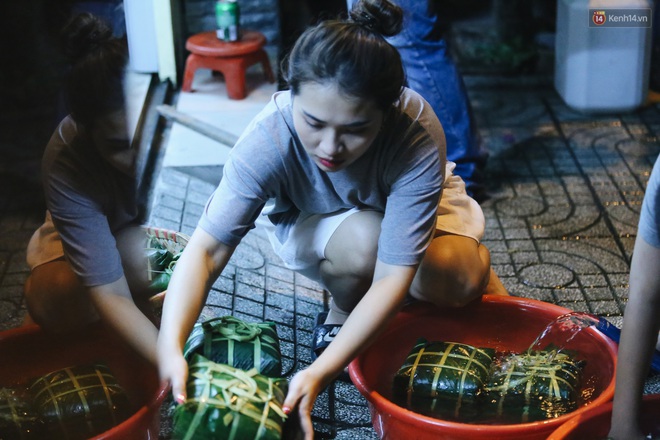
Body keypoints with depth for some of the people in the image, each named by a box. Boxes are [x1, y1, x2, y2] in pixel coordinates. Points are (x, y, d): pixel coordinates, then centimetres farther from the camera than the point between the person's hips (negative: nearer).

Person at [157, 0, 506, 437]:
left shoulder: (418, 136, -39)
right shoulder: (268, 138, -36)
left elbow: (393, 277, -41)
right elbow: (206, 248, -39)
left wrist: (320, 372, -52)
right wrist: (171, 347, -55)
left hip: (411, 211, 0)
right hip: (313, 223, 0)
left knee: (451, 284, -31)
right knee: (361, 243, -36)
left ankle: (479, 259, 7)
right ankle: (342, 309, -1)